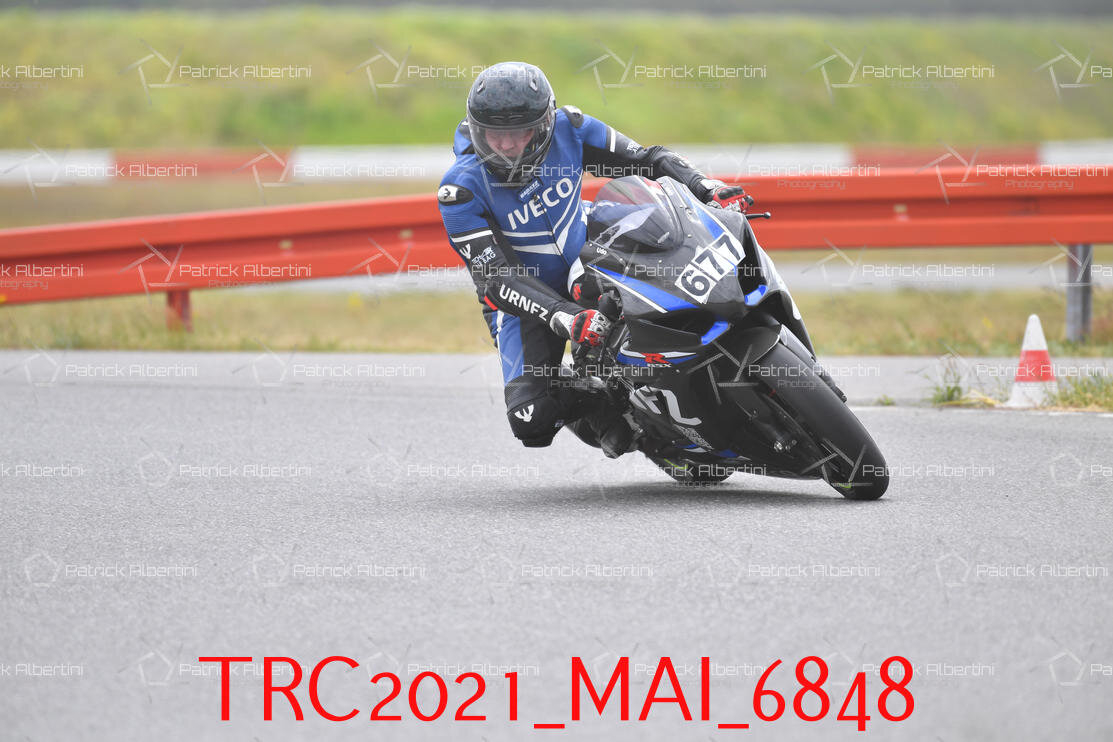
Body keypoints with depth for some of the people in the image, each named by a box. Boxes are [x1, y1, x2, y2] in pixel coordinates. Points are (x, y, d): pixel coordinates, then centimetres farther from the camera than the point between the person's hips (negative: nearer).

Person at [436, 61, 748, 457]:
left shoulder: (567, 129, -18)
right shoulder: (460, 190, -27)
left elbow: (645, 159, -8)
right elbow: (497, 278, -30)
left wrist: (708, 189, -26)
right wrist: (565, 319, -44)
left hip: (590, 257, 3)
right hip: (525, 299, -3)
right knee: (531, 420, -23)